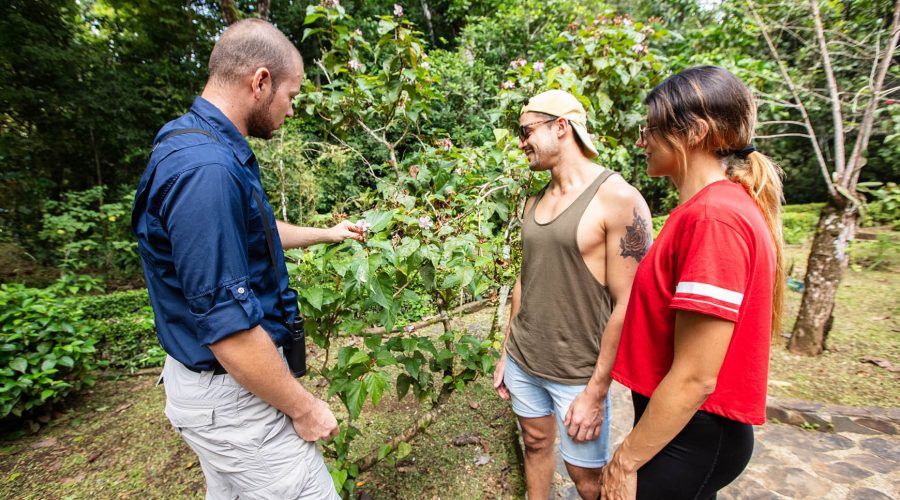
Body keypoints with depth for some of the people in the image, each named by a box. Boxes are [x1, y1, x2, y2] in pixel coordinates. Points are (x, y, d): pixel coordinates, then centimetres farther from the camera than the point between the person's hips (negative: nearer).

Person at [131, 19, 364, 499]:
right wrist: (304, 408, -16)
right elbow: (228, 327, -29)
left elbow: (251, 232, 22)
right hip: (231, 393, -10)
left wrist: (326, 233, 31)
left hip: (212, 376, 10)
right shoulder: (206, 169, -28)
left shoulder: (207, 149, 5)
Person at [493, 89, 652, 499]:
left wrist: (596, 393, -15)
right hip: (522, 361, 6)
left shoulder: (618, 199, -16)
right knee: (536, 444, 21)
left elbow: (627, 307, -17)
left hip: (577, 373, -5)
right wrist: (506, 353, 13)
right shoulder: (534, 202, 5)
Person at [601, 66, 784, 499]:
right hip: (689, 422, 9)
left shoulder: (714, 217, -25)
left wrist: (626, 461, -14)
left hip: (689, 435, -8)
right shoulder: (725, 204, 6)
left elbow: (694, 379, -25)